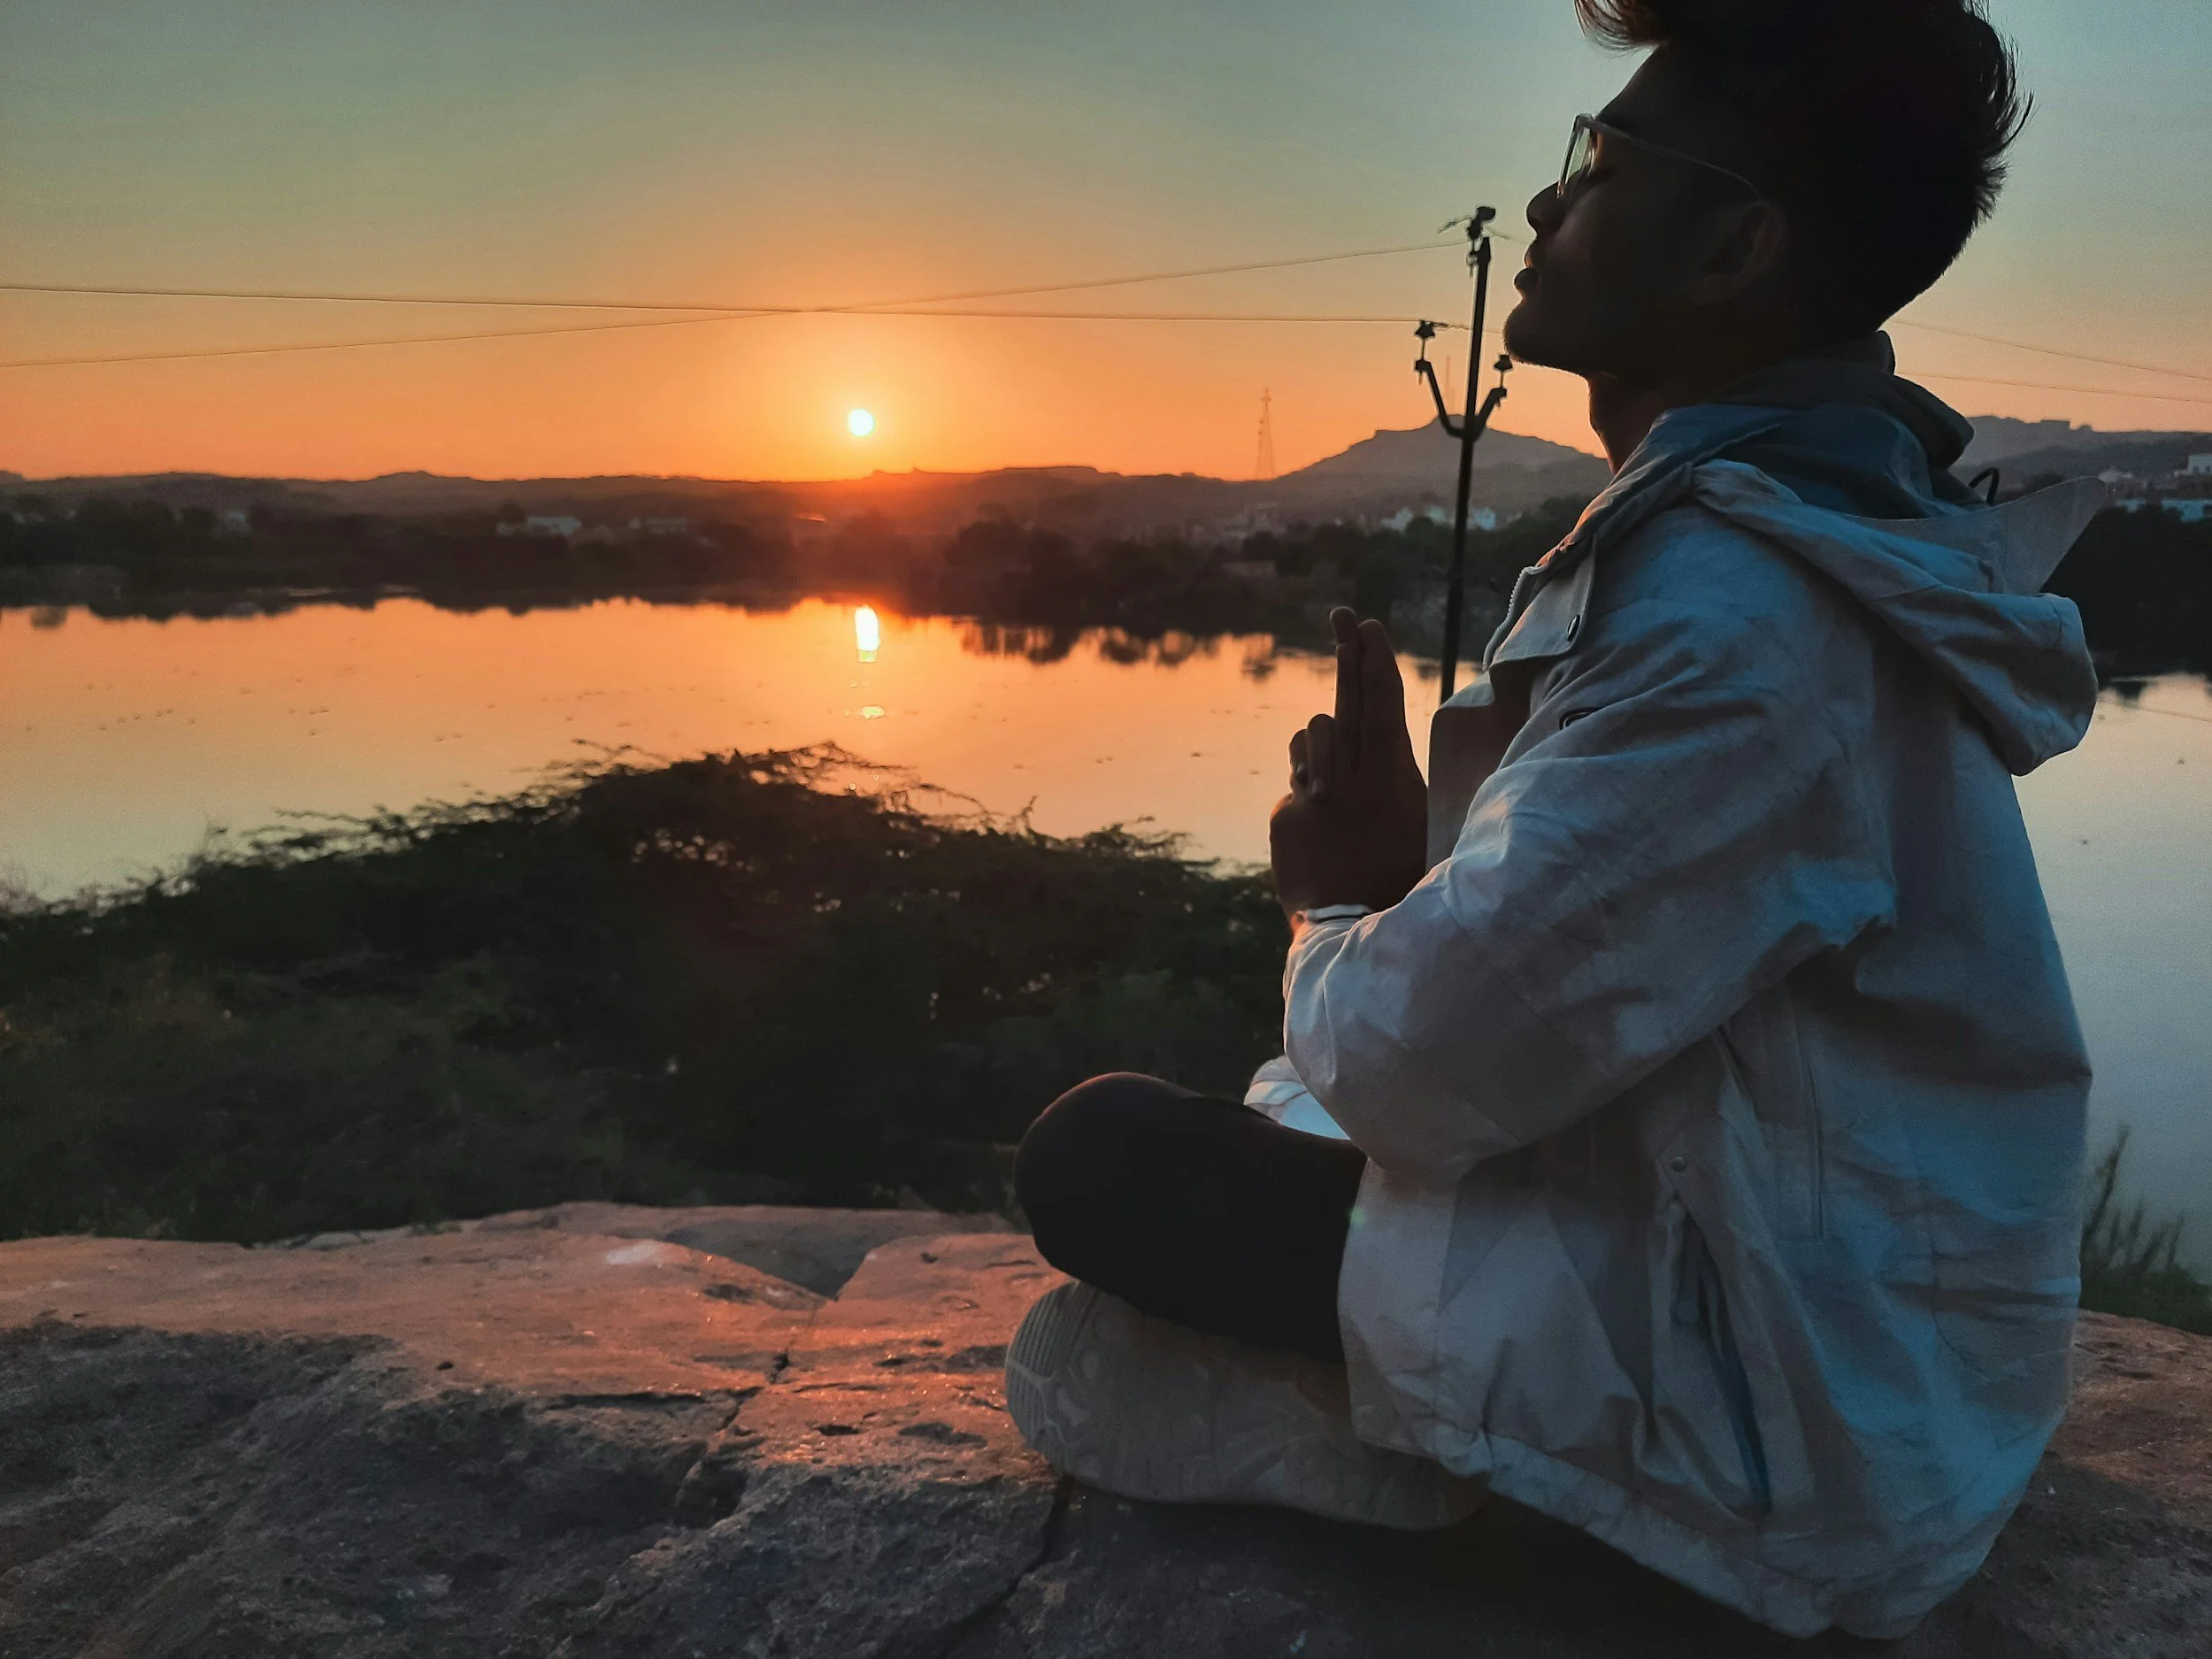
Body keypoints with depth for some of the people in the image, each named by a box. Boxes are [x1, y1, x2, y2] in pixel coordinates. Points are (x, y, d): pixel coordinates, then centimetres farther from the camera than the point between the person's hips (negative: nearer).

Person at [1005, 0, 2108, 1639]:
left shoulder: (1744, 610, -28)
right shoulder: (1827, 518, 6)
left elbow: (1429, 1062, -28)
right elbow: (1561, 927, 12)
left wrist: (1334, 923, -6)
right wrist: (1400, 875, -6)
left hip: (1793, 1431, -10)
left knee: (1098, 1157, -10)